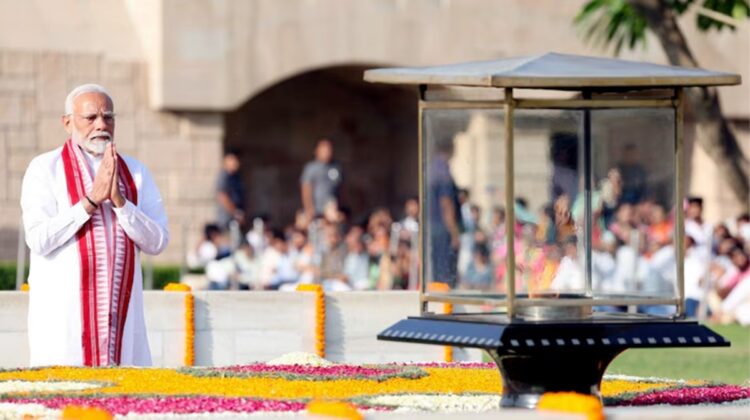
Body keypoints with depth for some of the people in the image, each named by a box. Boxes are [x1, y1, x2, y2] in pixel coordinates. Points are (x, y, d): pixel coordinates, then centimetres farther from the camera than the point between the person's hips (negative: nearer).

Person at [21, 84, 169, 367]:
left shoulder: (136, 173, 11)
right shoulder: (44, 169, 0)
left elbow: (157, 242, 2)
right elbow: (38, 239, -11)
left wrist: (118, 200, -12)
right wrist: (91, 200, -15)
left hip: (121, 312, 3)